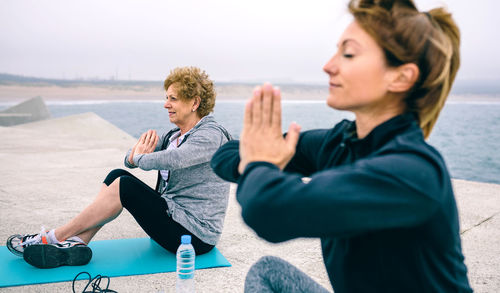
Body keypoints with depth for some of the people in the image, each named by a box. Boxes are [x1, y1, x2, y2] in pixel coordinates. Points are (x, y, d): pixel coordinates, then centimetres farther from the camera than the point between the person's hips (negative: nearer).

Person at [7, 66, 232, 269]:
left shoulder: (211, 135, -16)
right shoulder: (175, 134, 12)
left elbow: (175, 159, -34)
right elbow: (131, 158, 7)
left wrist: (139, 158, -14)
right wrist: (135, 154, -18)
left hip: (195, 235, -9)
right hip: (172, 215, 9)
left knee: (125, 186, -20)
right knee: (118, 176, -2)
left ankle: (53, 238, -7)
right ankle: (76, 244, -10)